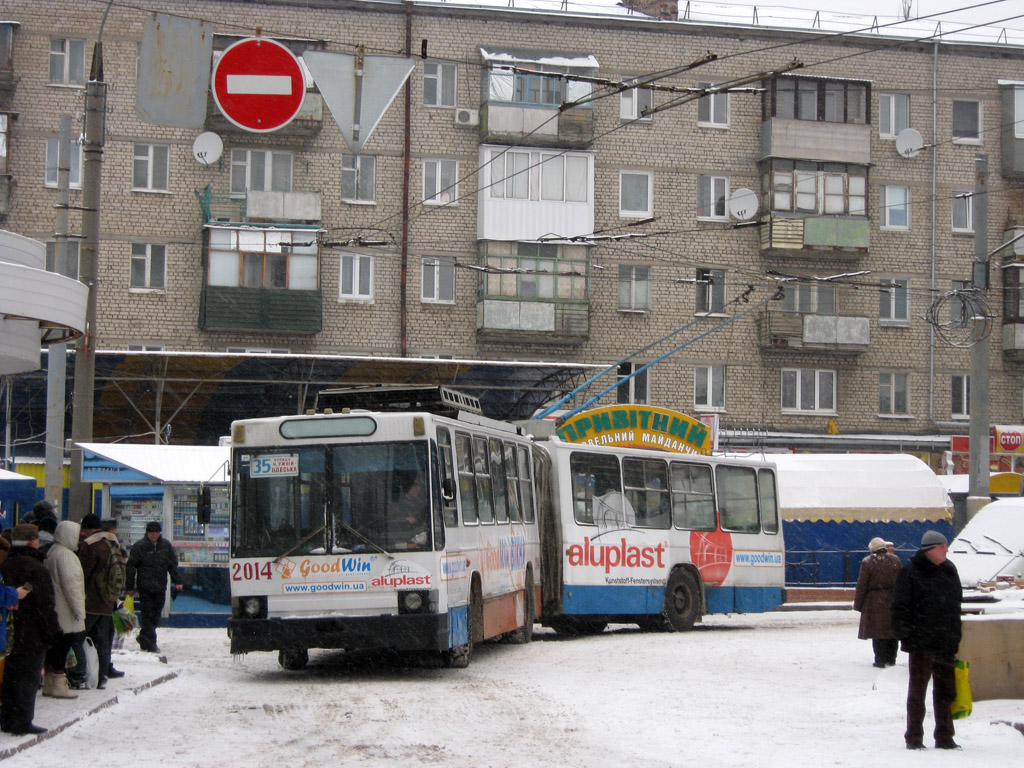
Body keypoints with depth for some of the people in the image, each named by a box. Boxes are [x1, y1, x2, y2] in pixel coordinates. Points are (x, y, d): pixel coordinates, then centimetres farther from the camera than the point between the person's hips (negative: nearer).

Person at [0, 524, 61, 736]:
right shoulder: (36, 569, -16)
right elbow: (46, 605, -17)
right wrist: (53, 632, -9)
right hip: (31, 636, -7)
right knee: (28, 677, -1)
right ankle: (22, 722, 0)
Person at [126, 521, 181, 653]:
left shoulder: (166, 545, 6)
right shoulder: (139, 546, -4)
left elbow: (173, 564, 14)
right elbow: (131, 567, -1)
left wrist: (177, 581, 7)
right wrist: (130, 587, -2)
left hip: (160, 587, 4)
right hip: (145, 587, -4)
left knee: (156, 614, 8)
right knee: (147, 614, -6)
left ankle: (144, 638, 24)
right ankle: (150, 643, -3)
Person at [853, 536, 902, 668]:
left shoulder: (867, 562, -7)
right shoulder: (895, 560, 5)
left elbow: (862, 586, -7)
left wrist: (858, 604, 1)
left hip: (875, 602, -4)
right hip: (893, 601, 4)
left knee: (877, 632, 1)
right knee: (892, 632, 12)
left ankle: (881, 659, 1)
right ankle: (891, 659, 18)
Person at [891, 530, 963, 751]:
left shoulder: (949, 571, 13)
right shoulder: (910, 573, -7)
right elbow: (900, 607, -9)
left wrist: (955, 638, 17)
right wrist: (904, 633, -17)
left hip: (946, 644, 6)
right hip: (921, 644, -6)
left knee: (946, 691, 9)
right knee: (917, 691, 2)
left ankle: (945, 738, 17)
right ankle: (914, 739, 9)